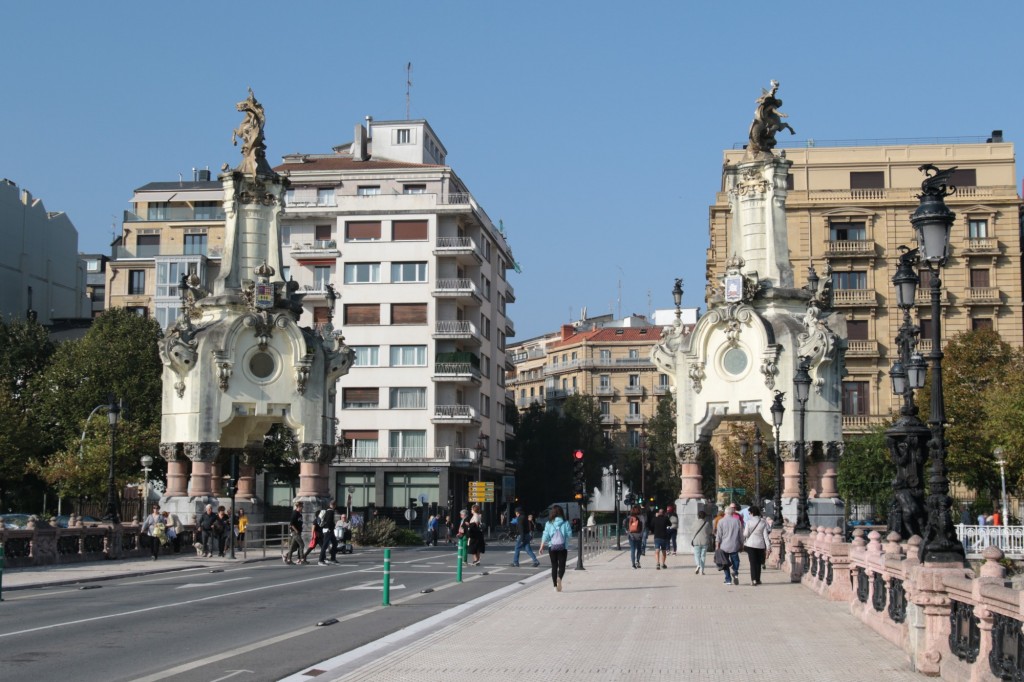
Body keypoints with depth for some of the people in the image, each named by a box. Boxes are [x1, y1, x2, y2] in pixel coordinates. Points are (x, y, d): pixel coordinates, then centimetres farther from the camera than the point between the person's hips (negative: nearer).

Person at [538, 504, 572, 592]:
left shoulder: (549, 523, -1)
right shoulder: (565, 523, -3)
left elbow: (545, 535, -3)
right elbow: (569, 534, -4)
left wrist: (542, 547, 1)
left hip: (552, 546, 1)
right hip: (562, 547, -1)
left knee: (554, 566, 10)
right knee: (562, 565, 3)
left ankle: (555, 586, 7)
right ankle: (559, 578, -28)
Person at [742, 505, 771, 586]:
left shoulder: (749, 522, -9)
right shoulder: (763, 523, -1)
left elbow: (746, 534, -7)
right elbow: (765, 535, -2)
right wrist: (768, 547, 0)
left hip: (751, 544, -3)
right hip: (760, 545, 3)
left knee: (752, 562, -1)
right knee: (758, 563, 14)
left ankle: (753, 580, -12)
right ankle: (758, 579, 20)